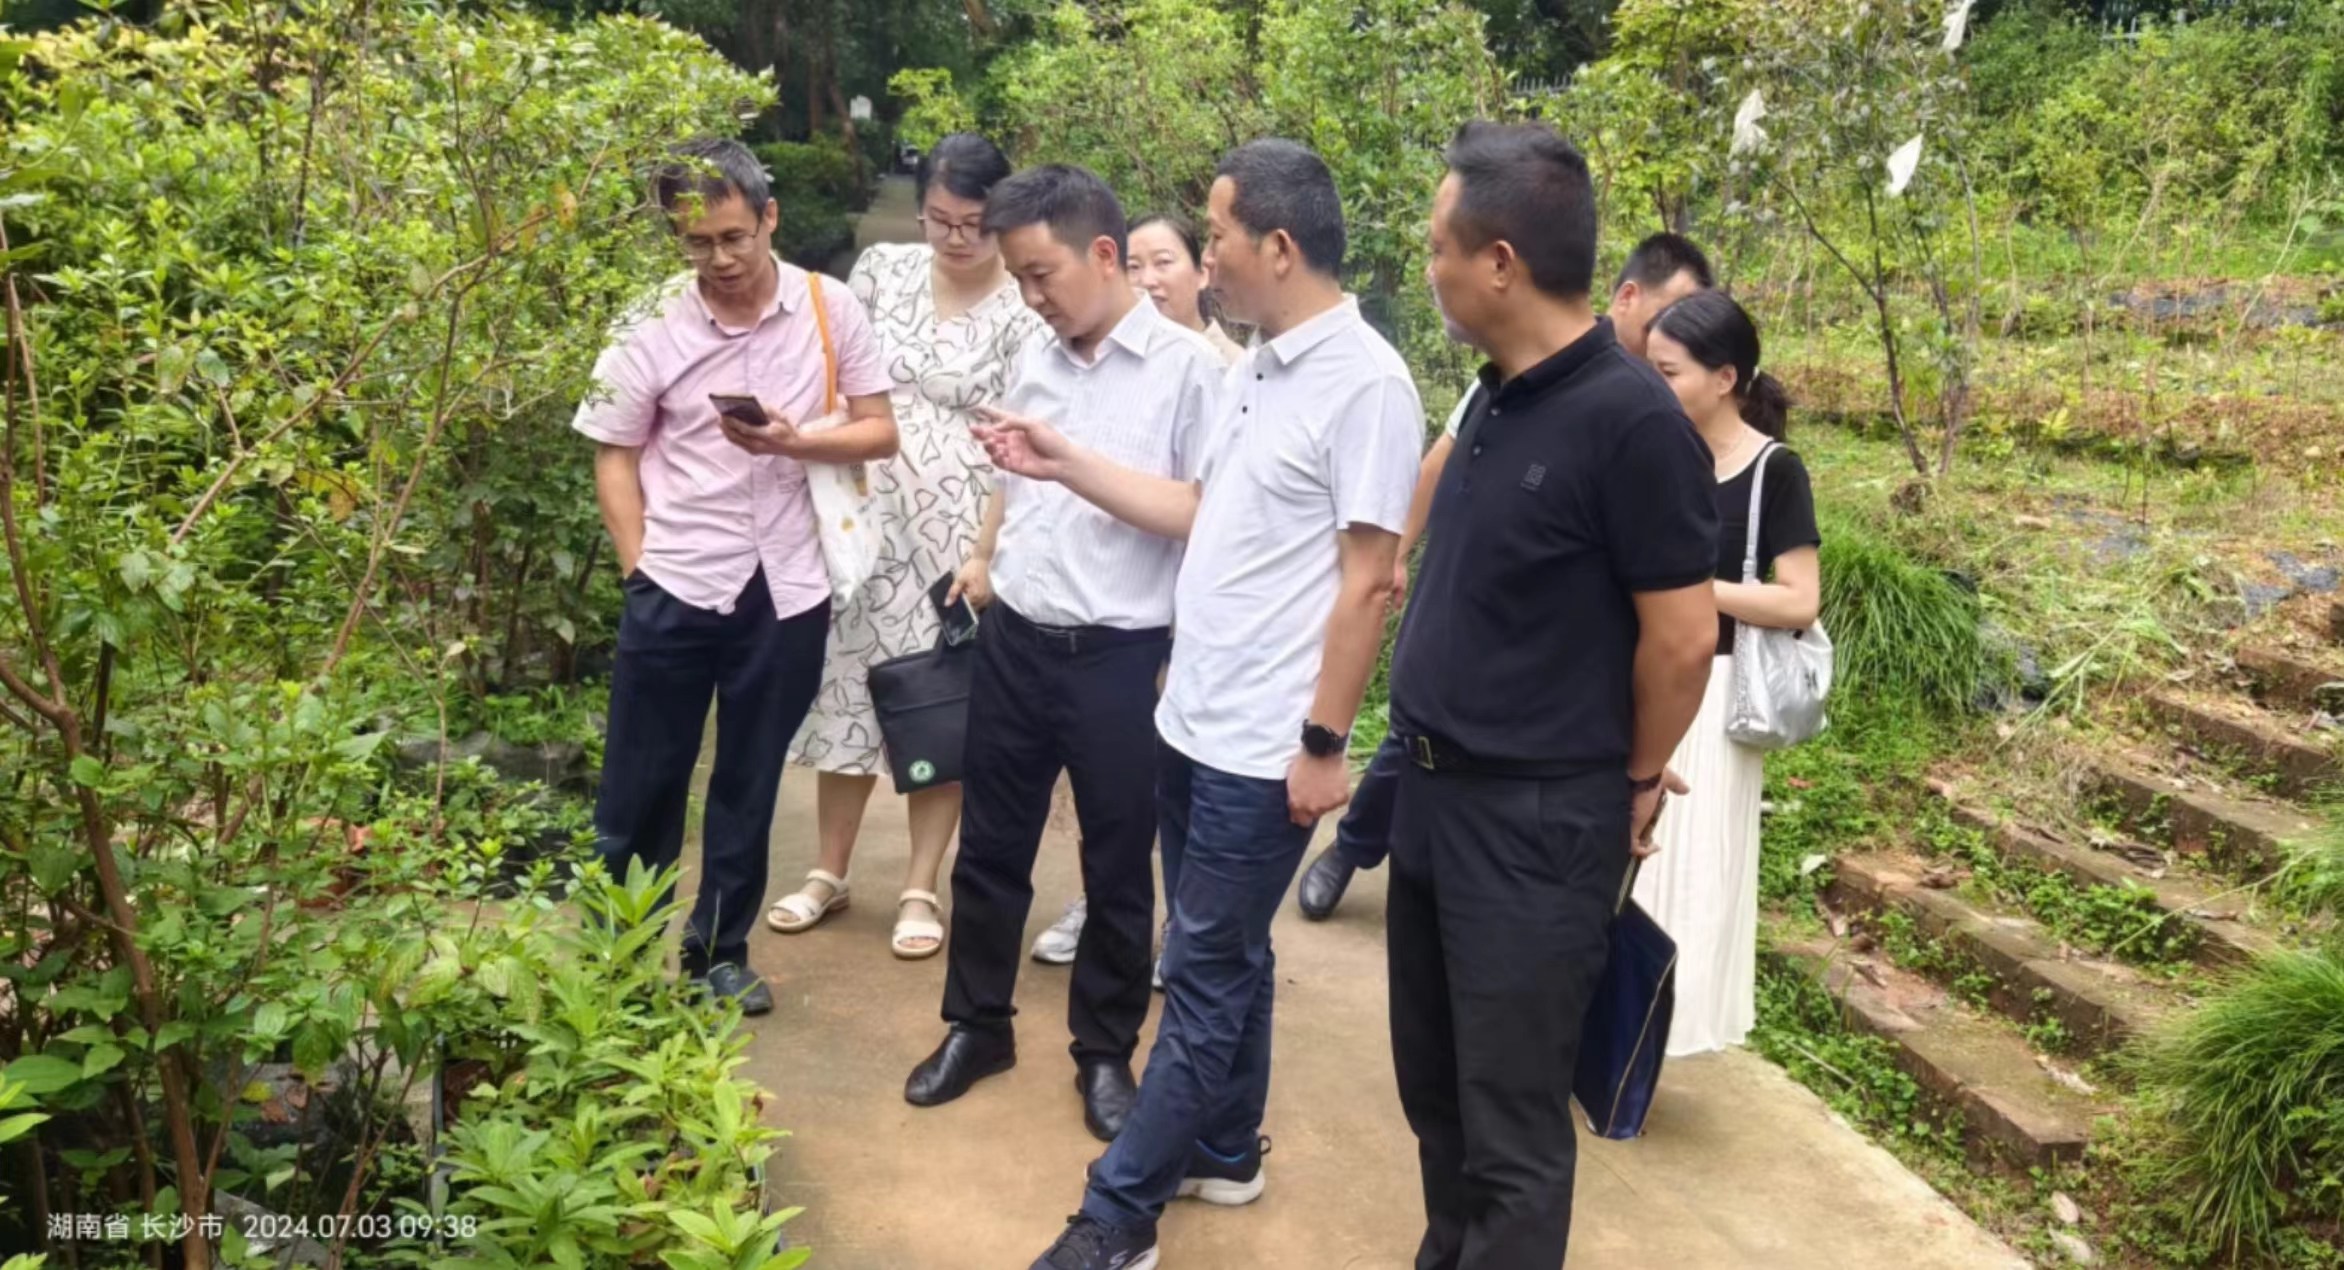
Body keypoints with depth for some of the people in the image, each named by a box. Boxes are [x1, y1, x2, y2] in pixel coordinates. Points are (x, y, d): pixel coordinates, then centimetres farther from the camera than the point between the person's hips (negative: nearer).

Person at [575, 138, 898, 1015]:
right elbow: (614, 458, 2)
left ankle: (720, 950, 29)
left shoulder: (832, 310, -4)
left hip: (788, 588, 1)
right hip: (676, 589, -1)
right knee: (642, 782, 8)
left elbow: (880, 432, 0)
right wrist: (639, 569, -6)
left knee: (750, 784, 13)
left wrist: (795, 441, -18)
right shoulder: (652, 328, -6)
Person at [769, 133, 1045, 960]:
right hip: (868, 515, 3)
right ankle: (828, 873, 26)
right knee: (849, 684, 10)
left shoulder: (1024, 311, -7)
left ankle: (920, 890, 18)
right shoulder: (881, 269, 2)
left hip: (958, 531, -3)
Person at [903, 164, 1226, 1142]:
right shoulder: (1036, 360, 9)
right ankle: (976, 1025, 33)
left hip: (1119, 655, -5)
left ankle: (1105, 1052, 28)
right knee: (990, 847, 15)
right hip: (1013, 640, 5)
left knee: (1118, 867, 10)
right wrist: (984, 557, 8)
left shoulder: (1187, 366, -10)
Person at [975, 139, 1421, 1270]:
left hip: (1265, 746, -8)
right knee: (1224, 956, 19)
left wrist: (1323, 742, -17)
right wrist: (1063, 463, 13)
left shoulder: (1365, 383, -17)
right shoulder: (1255, 368, 10)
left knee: (1205, 977, 3)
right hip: (1193, 722, 9)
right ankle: (1223, 1155, 35)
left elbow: (1368, 581, -18)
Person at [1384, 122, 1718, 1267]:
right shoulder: (1495, 398, 6)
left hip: (1536, 822, -8)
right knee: (1434, 1088, 21)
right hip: (1432, 795, 9)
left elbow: (1683, 634, -16)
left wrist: (1634, 785, -2)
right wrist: (1428, 768, 14)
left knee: (1510, 1128, 4)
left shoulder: (1630, 419, -20)